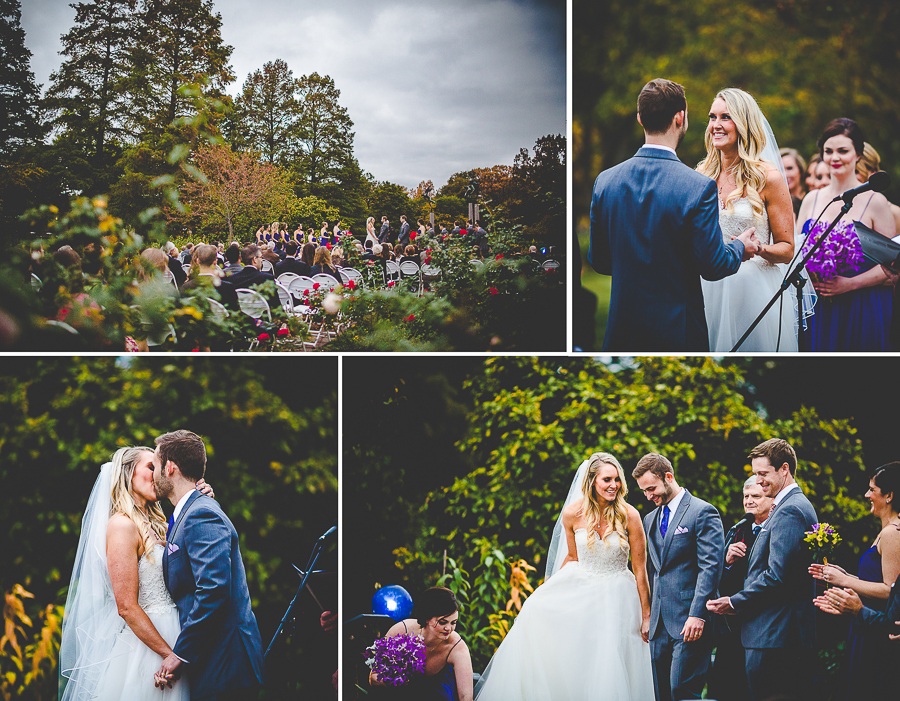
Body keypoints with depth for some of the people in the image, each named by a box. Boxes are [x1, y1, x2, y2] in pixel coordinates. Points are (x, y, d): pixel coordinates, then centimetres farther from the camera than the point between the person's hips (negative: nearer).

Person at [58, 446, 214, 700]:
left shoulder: (153, 524, 13)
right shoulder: (122, 525, -13)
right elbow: (127, 607, -18)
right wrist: (172, 655, -18)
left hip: (168, 638, 8)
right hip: (142, 647, -8)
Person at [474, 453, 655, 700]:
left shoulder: (629, 515, -14)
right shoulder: (573, 513, -8)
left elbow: (640, 568, -8)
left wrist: (646, 616, -6)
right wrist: (550, 591, 13)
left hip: (617, 597, -2)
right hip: (581, 590, 3)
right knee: (537, 610, -16)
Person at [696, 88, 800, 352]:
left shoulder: (767, 178, -4)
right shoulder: (702, 175, 7)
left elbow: (787, 249, -2)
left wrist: (759, 249, -20)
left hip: (755, 288, -3)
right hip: (709, 288, 3)